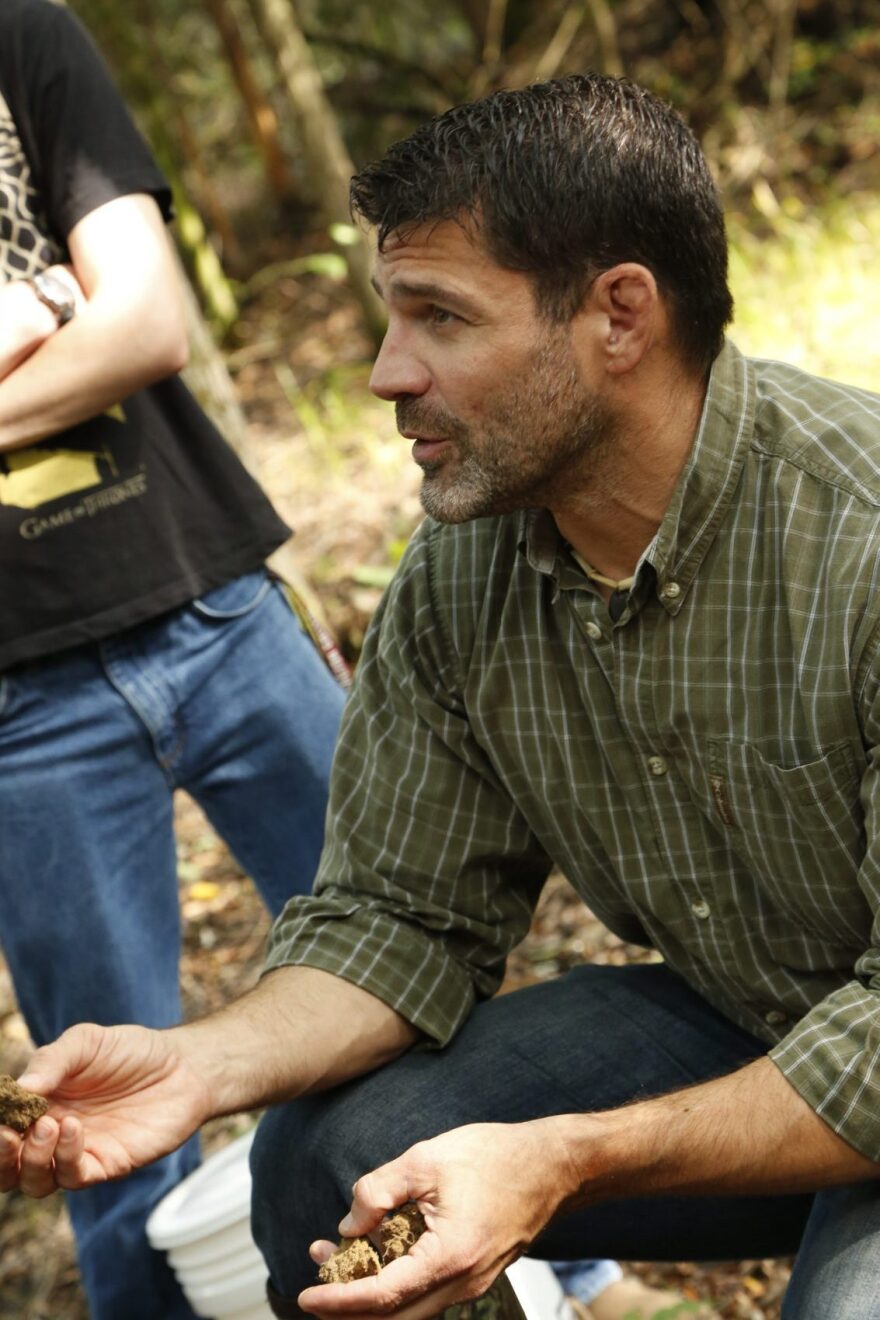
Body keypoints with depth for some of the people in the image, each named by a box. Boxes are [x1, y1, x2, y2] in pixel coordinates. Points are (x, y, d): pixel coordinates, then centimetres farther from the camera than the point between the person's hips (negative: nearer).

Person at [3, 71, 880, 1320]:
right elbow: (403, 913, -2)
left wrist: (568, 1162, -34)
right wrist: (199, 1066, -19)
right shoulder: (459, 572, -9)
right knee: (323, 1159, -9)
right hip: (731, 1030, 5)